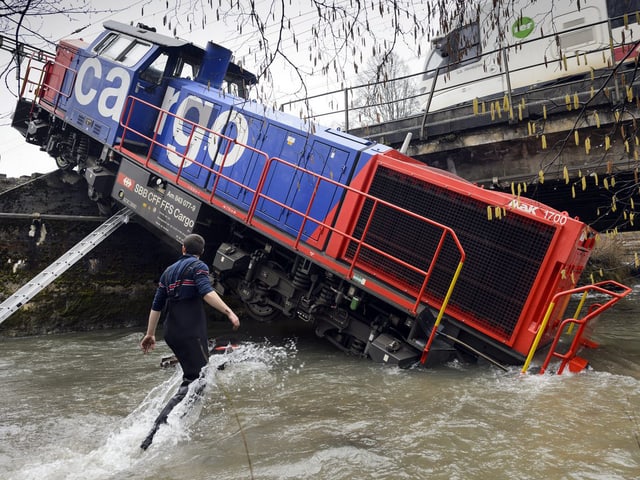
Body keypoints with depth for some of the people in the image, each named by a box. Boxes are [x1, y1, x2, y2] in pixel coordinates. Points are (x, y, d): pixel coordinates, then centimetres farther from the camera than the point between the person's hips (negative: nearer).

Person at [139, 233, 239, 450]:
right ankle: (157, 429, -24)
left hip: (171, 332, 8)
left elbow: (156, 306, 21)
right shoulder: (198, 266, -1)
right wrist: (229, 312, -28)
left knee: (192, 377, 21)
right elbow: (207, 292, -20)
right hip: (191, 332, -8)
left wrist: (150, 334, 27)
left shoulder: (169, 271, 20)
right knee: (195, 382, -12)